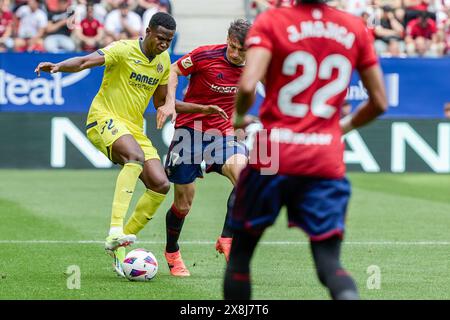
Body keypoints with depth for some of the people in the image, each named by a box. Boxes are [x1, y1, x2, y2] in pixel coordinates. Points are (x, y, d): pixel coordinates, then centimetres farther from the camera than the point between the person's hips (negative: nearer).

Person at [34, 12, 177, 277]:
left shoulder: (164, 61, 9)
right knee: (136, 157, -37)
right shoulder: (124, 50, -12)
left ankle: (119, 247, 3)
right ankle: (115, 231, -43)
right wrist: (59, 66, -44)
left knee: (161, 185, -7)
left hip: (134, 128, 7)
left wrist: (167, 108, -1)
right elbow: (86, 61, -25)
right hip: (105, 118, -7)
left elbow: (160, 101, 22)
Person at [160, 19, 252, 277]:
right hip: (190, 128, -2)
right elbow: (174, 71, -1)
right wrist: (170, 102, -12)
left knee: (242, 171, -30)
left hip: (223, 132, 3)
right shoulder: (205, 55, -13)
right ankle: (172, 252, 29)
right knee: (184, 202, 2)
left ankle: (227, 239, -21)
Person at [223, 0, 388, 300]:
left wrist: (239, 117, 4)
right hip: (327, 162, 2)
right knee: (329, 262, 1)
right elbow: (379, 102, 11)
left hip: (272, 156, -2)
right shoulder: (355, 28, 7)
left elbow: (247, 86, -17)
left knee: (240, 252, 15)